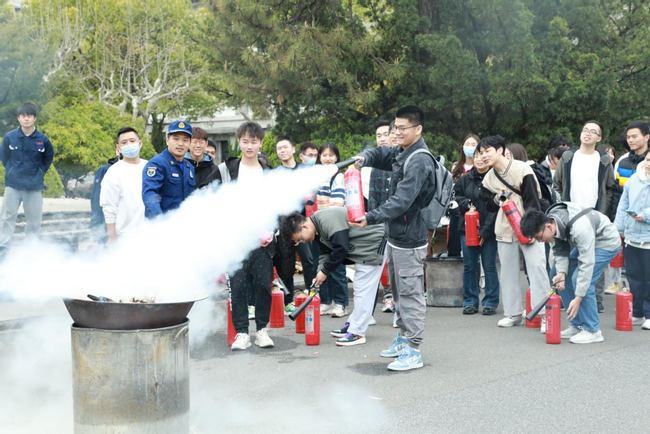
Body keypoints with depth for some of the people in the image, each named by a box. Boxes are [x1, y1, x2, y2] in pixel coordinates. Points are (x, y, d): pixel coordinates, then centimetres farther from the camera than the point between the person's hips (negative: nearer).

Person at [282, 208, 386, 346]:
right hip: (363, 250, 10)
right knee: (360, 289, 17)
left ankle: (357, 333, -5)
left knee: (363, 290, -8)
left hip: (373, 245, -10)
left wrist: (324, 271, -15)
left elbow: (341, 248, -26)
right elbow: (325, 252, 11)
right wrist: (320, 275, -3)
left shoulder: (327, 220, -25)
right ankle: (353, 325, 27)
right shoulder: (319, 227, 8)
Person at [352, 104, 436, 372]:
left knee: (410, 293, -4)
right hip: (395, 236, 10)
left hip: (410, 240, -10)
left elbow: (402, 201, -29)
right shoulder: (401, 153, 10)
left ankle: (413, 351, 2)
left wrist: (371, 218, -36)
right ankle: (403, 337, 33)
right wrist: (363, 158, -4)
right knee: (398, 290, 20)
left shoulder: (419, 161, -20)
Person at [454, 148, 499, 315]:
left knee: (489, 267, 3)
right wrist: (466, 204, -5)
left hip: (488, 231, -4)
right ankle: (470, 301, 18)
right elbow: (456, 195, 17)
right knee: (469, 267, 9)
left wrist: (485, 231, -14)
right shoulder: (465, 179, 6)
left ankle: (490, 302, 13)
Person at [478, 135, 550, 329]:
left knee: (537, 267, -10)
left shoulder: (522, 169, -8)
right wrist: (497, 199, -6)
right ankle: (513, 313, 18)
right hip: (504, 229, 6)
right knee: (508, 271, 8)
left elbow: (533, 200, -10)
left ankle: (544, 314, -7)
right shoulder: (489, 178, 8)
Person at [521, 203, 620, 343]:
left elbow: (587, 263, -37)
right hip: (584, 243, 8)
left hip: (606, 243, -8)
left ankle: (593, 331, -9)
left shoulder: (579, 227, -40)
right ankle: (577, 326, 12)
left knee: (579, 279, -21)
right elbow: (560, 251, -4)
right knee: (564, 279, 1)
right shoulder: (551, 223, -16)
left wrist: (578, 298, -37)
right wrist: (561, 273, -23)